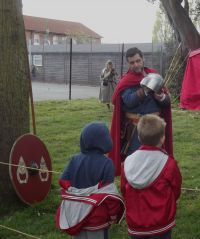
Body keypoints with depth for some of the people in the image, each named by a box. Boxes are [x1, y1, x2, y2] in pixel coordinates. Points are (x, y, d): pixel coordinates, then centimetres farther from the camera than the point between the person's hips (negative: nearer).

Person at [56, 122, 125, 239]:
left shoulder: (75, 159, -2)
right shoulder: (106, 163, -16)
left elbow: (64, 182, 2)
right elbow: (109, 193, -16)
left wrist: (71, 207, 14)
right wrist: (113, 215, -4)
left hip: (76, 214, 4)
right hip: (96, 216, -4)